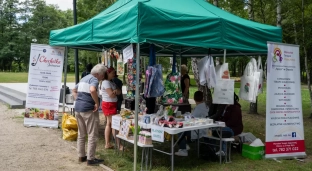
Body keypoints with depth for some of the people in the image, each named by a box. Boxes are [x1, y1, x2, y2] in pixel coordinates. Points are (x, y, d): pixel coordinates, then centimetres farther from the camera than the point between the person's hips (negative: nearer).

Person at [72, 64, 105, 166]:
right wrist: (97, 103, -21)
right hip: (88, 109, -9)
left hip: (78, 108, 9)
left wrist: (78, 100, 17)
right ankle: (90, 159, 4)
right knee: (92, 135, 1)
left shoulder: (84, 78, 19)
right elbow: (92, 90, -31)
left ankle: (81, 156, 26)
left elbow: (74, 90, 28)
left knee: (81, 134, 17)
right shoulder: (94, 79, -10)